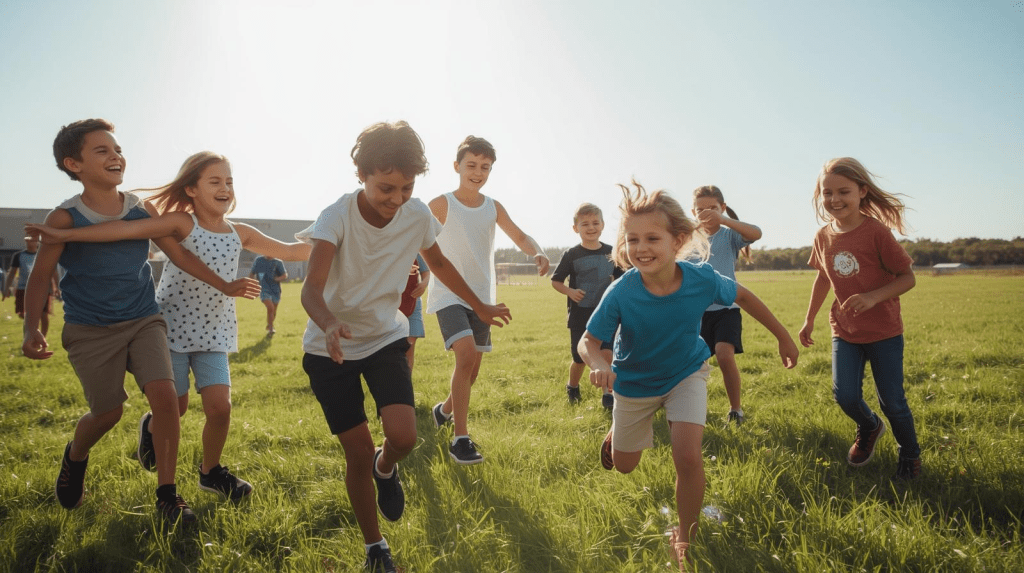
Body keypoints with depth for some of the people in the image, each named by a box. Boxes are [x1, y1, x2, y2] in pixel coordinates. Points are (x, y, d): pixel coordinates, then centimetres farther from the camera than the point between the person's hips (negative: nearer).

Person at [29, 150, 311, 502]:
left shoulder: (240, 234, 2)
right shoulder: (181, 224, -12)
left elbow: (288, 251, 8)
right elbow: (128, 229, -25)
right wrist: (66, 234, -35)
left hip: (213, 333, 3)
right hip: (173, 327, -3)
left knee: (220, 407, -7)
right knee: (176, 408, 5)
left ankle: (210, 471, 19)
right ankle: (151, 426, 43)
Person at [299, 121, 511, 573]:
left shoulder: (418, 216, -11)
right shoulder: (338, 217, -23)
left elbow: (439, 263, 9)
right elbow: (312, 287, -34)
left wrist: (480, 307, 15)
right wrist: (329, 325, -55)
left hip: (386, 338, 2)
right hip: (331, 348, -2)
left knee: (403, 436, -18)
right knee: (358, 453, 0)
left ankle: (385, 469, 21)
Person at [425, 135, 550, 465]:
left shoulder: (493, 208, 5)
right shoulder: (441, 205, -7)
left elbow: (519, 236, 9)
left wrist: (538, 254, -12)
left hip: (482, 298, 5)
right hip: (449, 294, -5)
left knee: (472, 369, 10)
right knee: (466, 354, -25)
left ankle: (444, 410, 41)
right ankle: (460, 438, -16)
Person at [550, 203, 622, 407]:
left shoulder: (610, 252, 2)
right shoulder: (571, 255, -6)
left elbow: (619, 279, 13)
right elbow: (555, 281, 1)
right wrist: (570, 291, -16)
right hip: (580, 315, -1)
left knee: (607, 353, -13)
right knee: (579, 359, 9)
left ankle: (608, 394, 3)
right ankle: (572, 387, 37)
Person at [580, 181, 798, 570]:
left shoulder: (702, 279, -26)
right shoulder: (621, 293, -32)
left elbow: (743, 296, -5)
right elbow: (589, 341, -21)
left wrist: (783, 337, 3)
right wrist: (600, 365, -45)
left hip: (686, 374, 0)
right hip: (635, 382, 0)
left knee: (688, 457, -19)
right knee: (624, 466, 17)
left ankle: (685, 538, 9)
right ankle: (616, 428, 56)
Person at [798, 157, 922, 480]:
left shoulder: (876, 232, -16)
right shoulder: (824, 237, -1)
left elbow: (908, 278, -12)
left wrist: (873, 297, -28)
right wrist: (809, 319, 19)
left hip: (884, 332, -4)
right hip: (844, 331, 4)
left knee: (891, 401, 4)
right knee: (844, 396, -5)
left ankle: (910, 453, 32)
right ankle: (869, 428, 31)